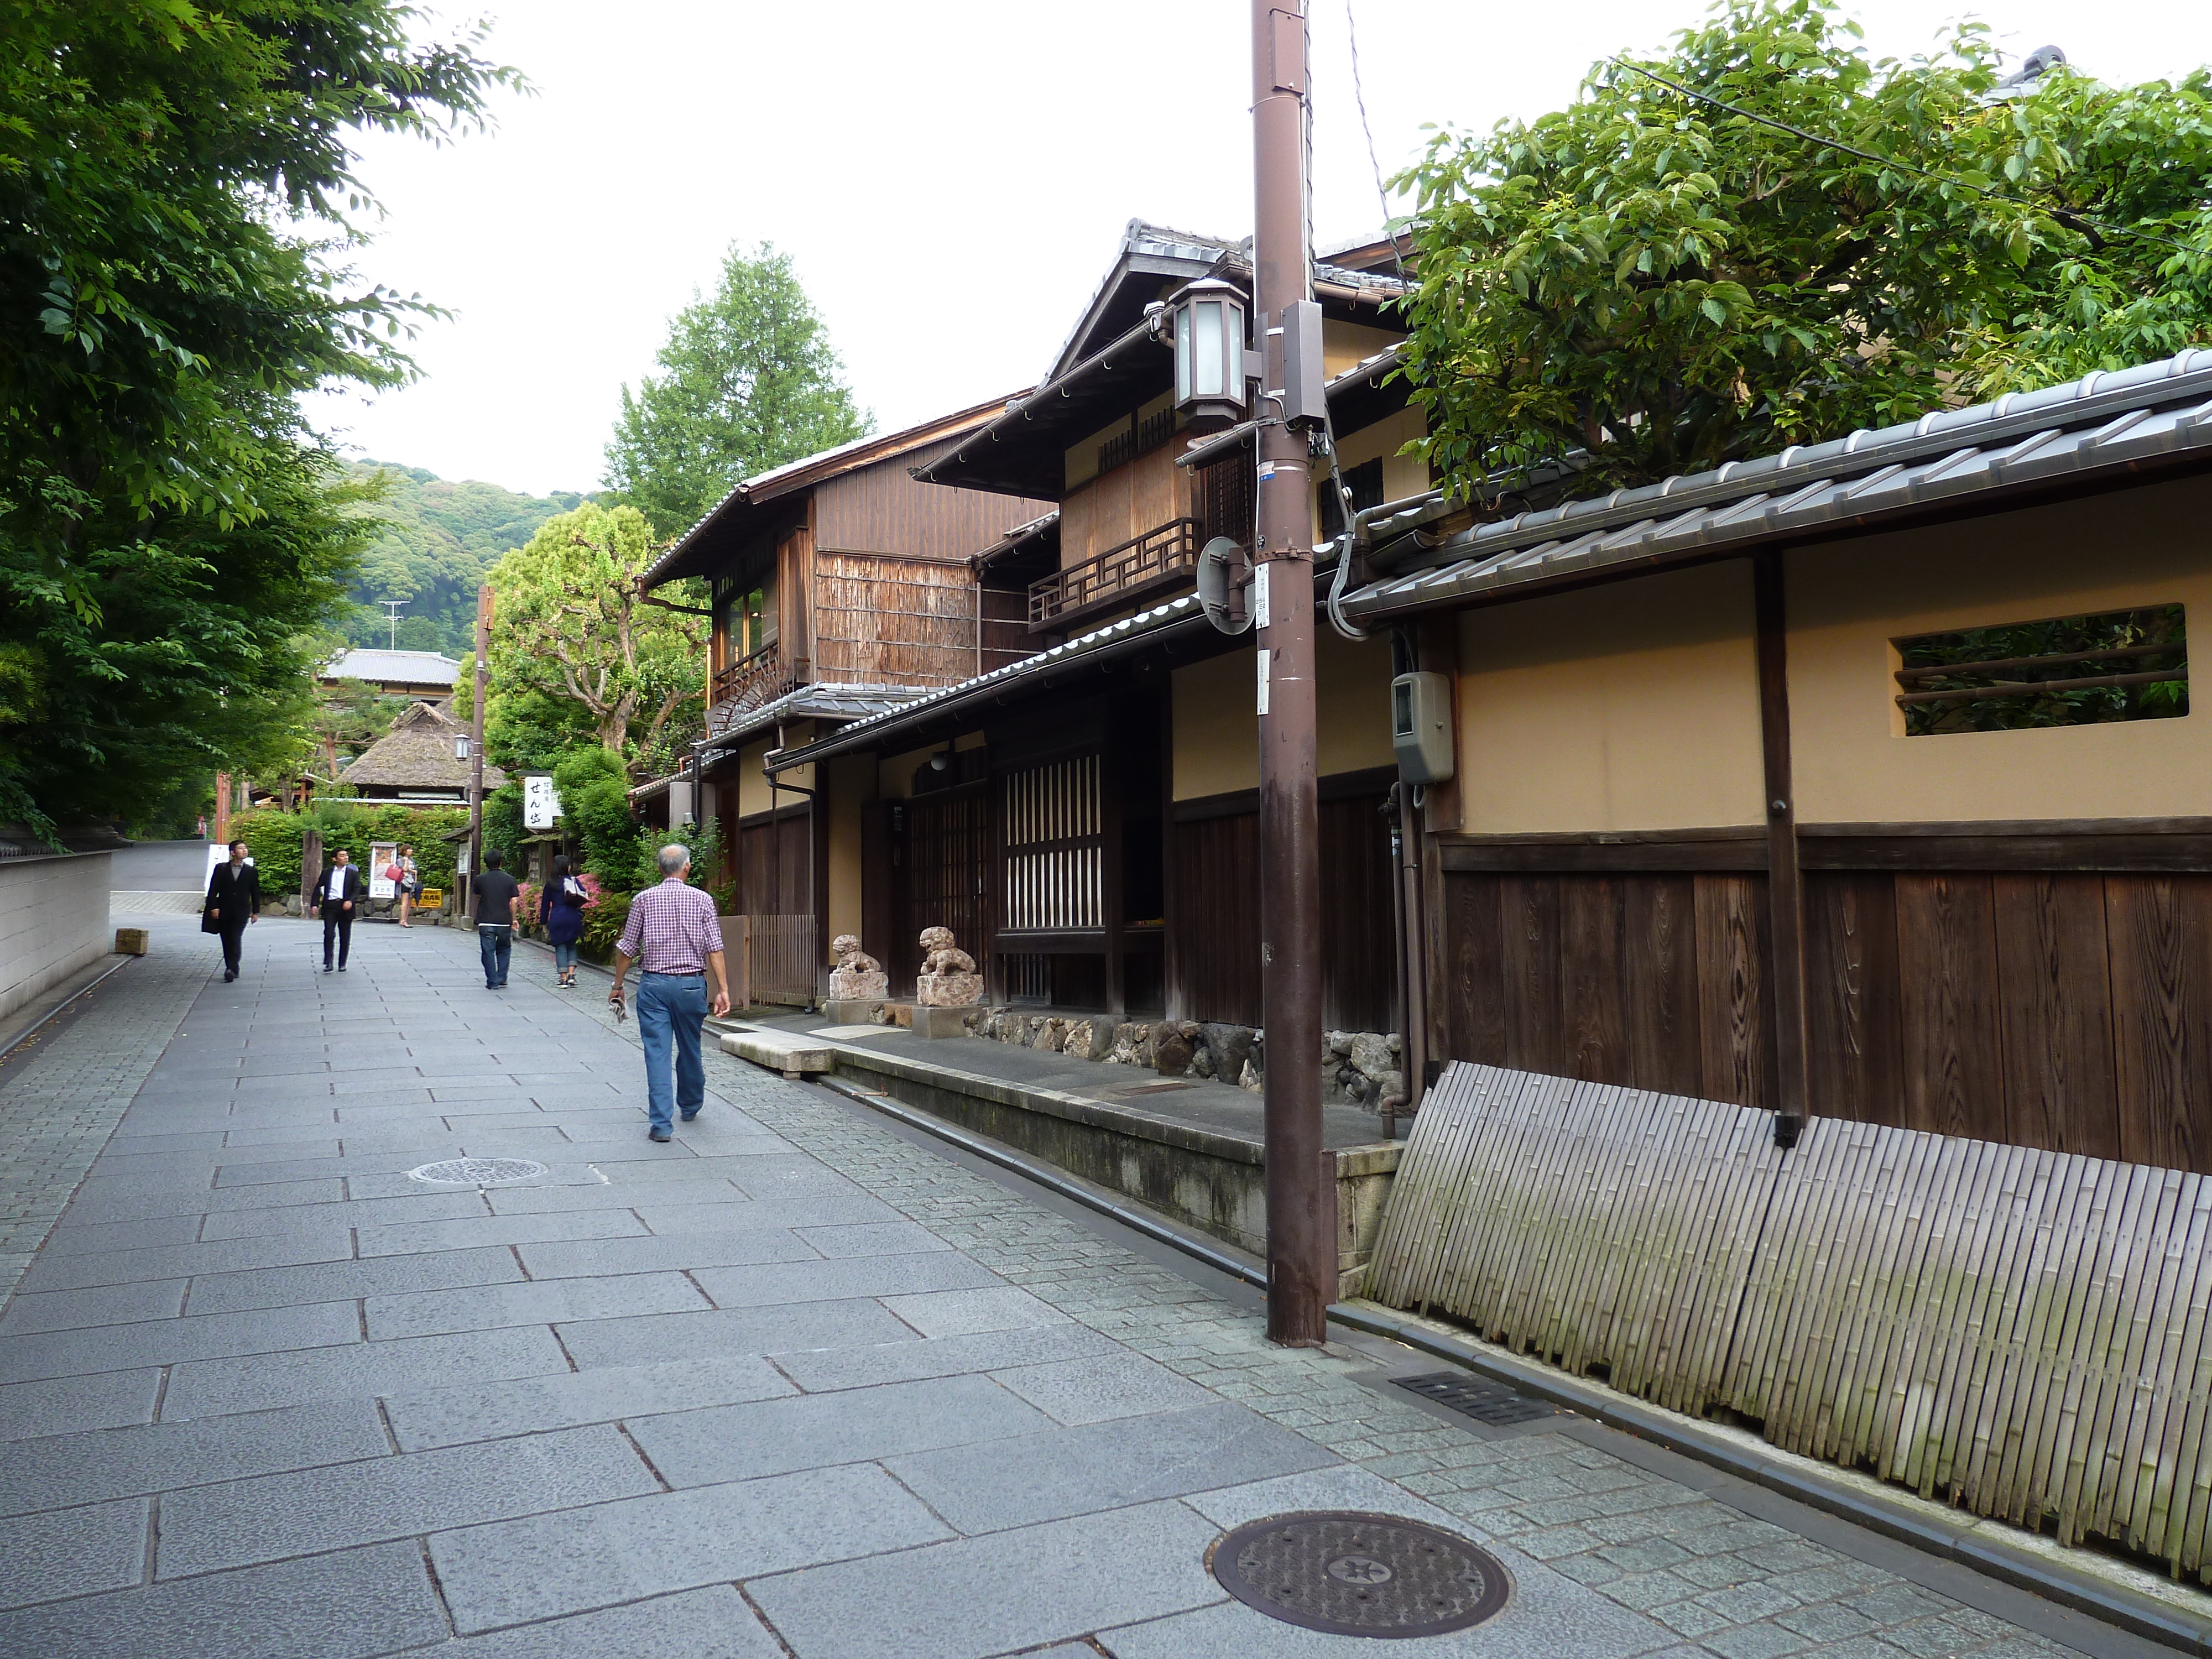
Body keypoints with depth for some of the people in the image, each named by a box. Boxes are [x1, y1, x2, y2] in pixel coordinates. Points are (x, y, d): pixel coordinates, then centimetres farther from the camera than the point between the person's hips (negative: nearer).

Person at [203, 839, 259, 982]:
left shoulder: (252, 871, 8)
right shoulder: (221, 869, 7)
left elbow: (256, 893, 10)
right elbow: (213, 890, 3)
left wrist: (255, 912, 6)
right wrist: (213, 907, -8)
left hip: (241, 912, -2)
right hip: (223, 912, 2)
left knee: (235, 939, -16)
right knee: (227, 942, 6)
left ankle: (232, 969, -22)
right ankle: (233, 970, 15)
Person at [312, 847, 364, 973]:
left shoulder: (353, 873, 9)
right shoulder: (327, 873, 11)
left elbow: (357, 889, -1)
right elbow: (318, 888, 13)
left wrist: (351, 901, -19)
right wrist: (315, 904, 1)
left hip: (345, 907, 0)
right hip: (330, 906, 0)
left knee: (345, 937, 5)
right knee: (329, 934, -11)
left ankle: (342, 964, 14)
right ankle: (328, 963, -6)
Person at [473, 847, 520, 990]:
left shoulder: (480, 879, 0)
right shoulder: (510, 880, 0)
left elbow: (477, 898, 15)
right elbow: (514, 902, 0)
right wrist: (513, 919, 10)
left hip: (486, 922, -1)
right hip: (504, 921, 1)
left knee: (488, 952, 3)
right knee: (504, 950, 17)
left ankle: (493, 982, 1)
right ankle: (502, 979, 13)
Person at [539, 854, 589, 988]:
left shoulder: (551, 883, 2)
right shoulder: (574, 880, 4)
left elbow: (545, 904, 5)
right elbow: (585, 897, -3)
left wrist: (543, 923, 10)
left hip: (557, 919, -2)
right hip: (574, 919, 2)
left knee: (560, 948, 3)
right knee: (572, 947, 16)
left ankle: (564, 979, -1)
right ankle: (571, 975, 4)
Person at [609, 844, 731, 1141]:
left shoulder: (643, 900, 1)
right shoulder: (702, 900, 0)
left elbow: (627, 949, 3)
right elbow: (714, 948, -6)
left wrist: (617, 986, 13)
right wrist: (723, 989, -6)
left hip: (654, 984, -1)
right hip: (691, 984, 1)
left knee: (657, 1053, -1)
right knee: (690, 1049, 18)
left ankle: (661, 1123, -7)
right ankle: (690, 1106, 37)